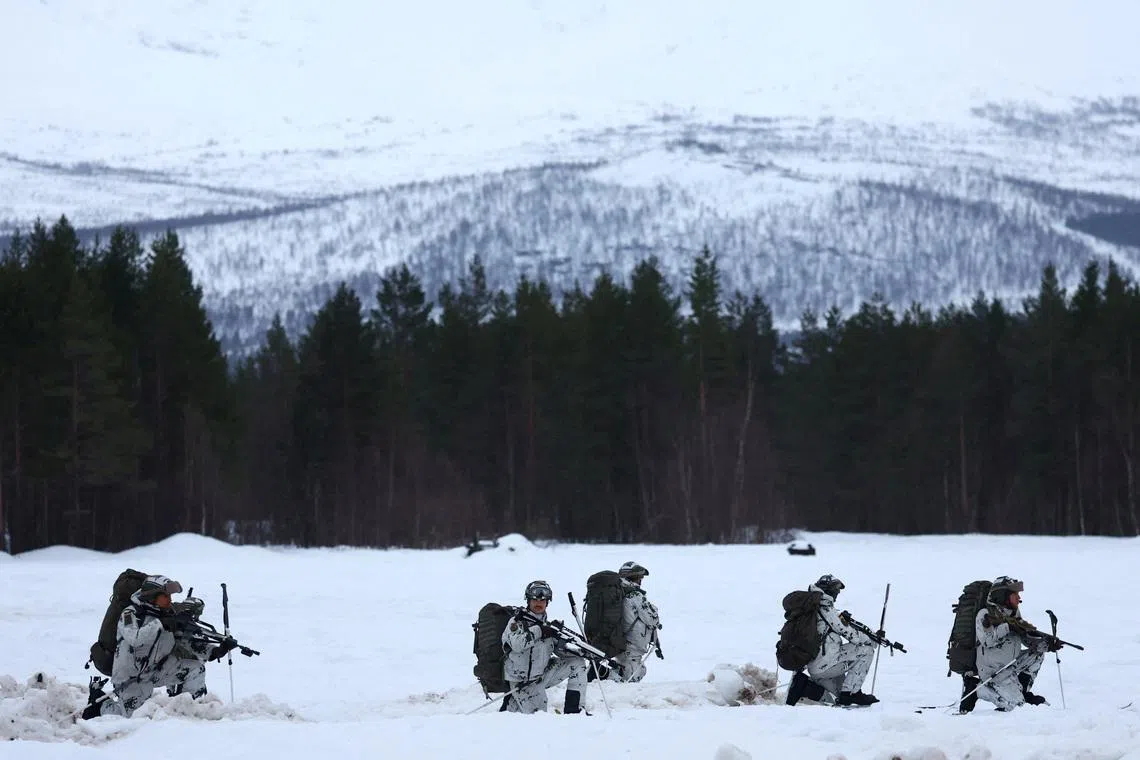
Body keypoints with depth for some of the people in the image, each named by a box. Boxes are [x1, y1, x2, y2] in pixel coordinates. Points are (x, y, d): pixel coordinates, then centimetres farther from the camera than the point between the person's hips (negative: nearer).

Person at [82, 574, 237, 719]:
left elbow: (187, 644, -2)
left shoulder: (170, 617, -2)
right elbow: (135, 638, -38)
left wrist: (217, 651, -16)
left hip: (157, 670, 5)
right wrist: (163, 624, -42)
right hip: (131, 679, -5)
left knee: (194, 667, -11)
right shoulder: (130, 614, -19)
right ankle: (101, 703, 18)